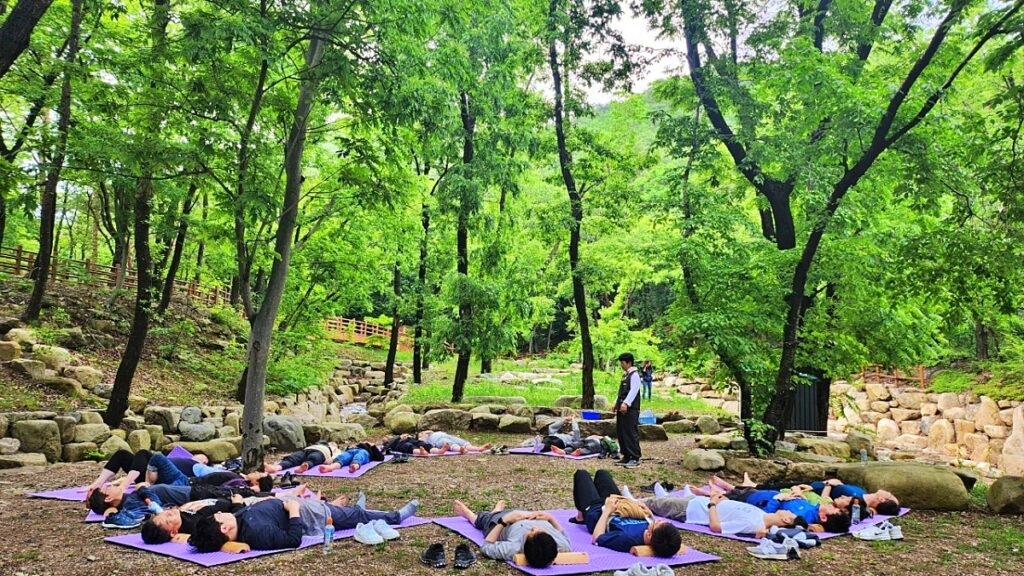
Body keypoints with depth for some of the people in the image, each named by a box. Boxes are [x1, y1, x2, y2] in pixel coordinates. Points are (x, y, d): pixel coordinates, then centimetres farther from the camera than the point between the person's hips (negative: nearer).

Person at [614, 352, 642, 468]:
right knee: (620, 433, 12)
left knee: (631, 433, -8)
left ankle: (635, 458, -2)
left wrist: (626, 403, -30)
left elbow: (633, 391, -21)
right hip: (622, 409, 10)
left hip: (631, 410, -10)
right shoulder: (625, 375, 19)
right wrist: (616, 403, 20)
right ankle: (626, 457, 20)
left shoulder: (634, 375, -10)